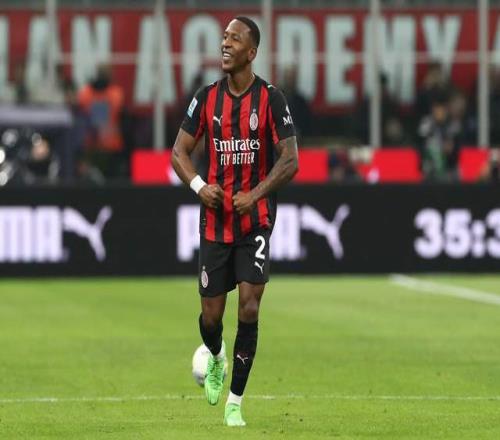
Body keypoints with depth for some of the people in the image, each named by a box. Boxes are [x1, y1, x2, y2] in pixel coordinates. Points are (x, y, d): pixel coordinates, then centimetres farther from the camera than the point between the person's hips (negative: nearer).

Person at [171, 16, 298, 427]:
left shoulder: (271, 99, -6)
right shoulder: (207, 97, 3)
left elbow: (290, 161, -7)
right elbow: (180, 151, 8)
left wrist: (254, 195, -19)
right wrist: (199, 185, -11)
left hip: (255, 221, -3)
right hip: (215, 221, 3)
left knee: (249, 308, -12)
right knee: (211, 315, 5)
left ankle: (235, 401, -1)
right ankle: (216, 360, 40)